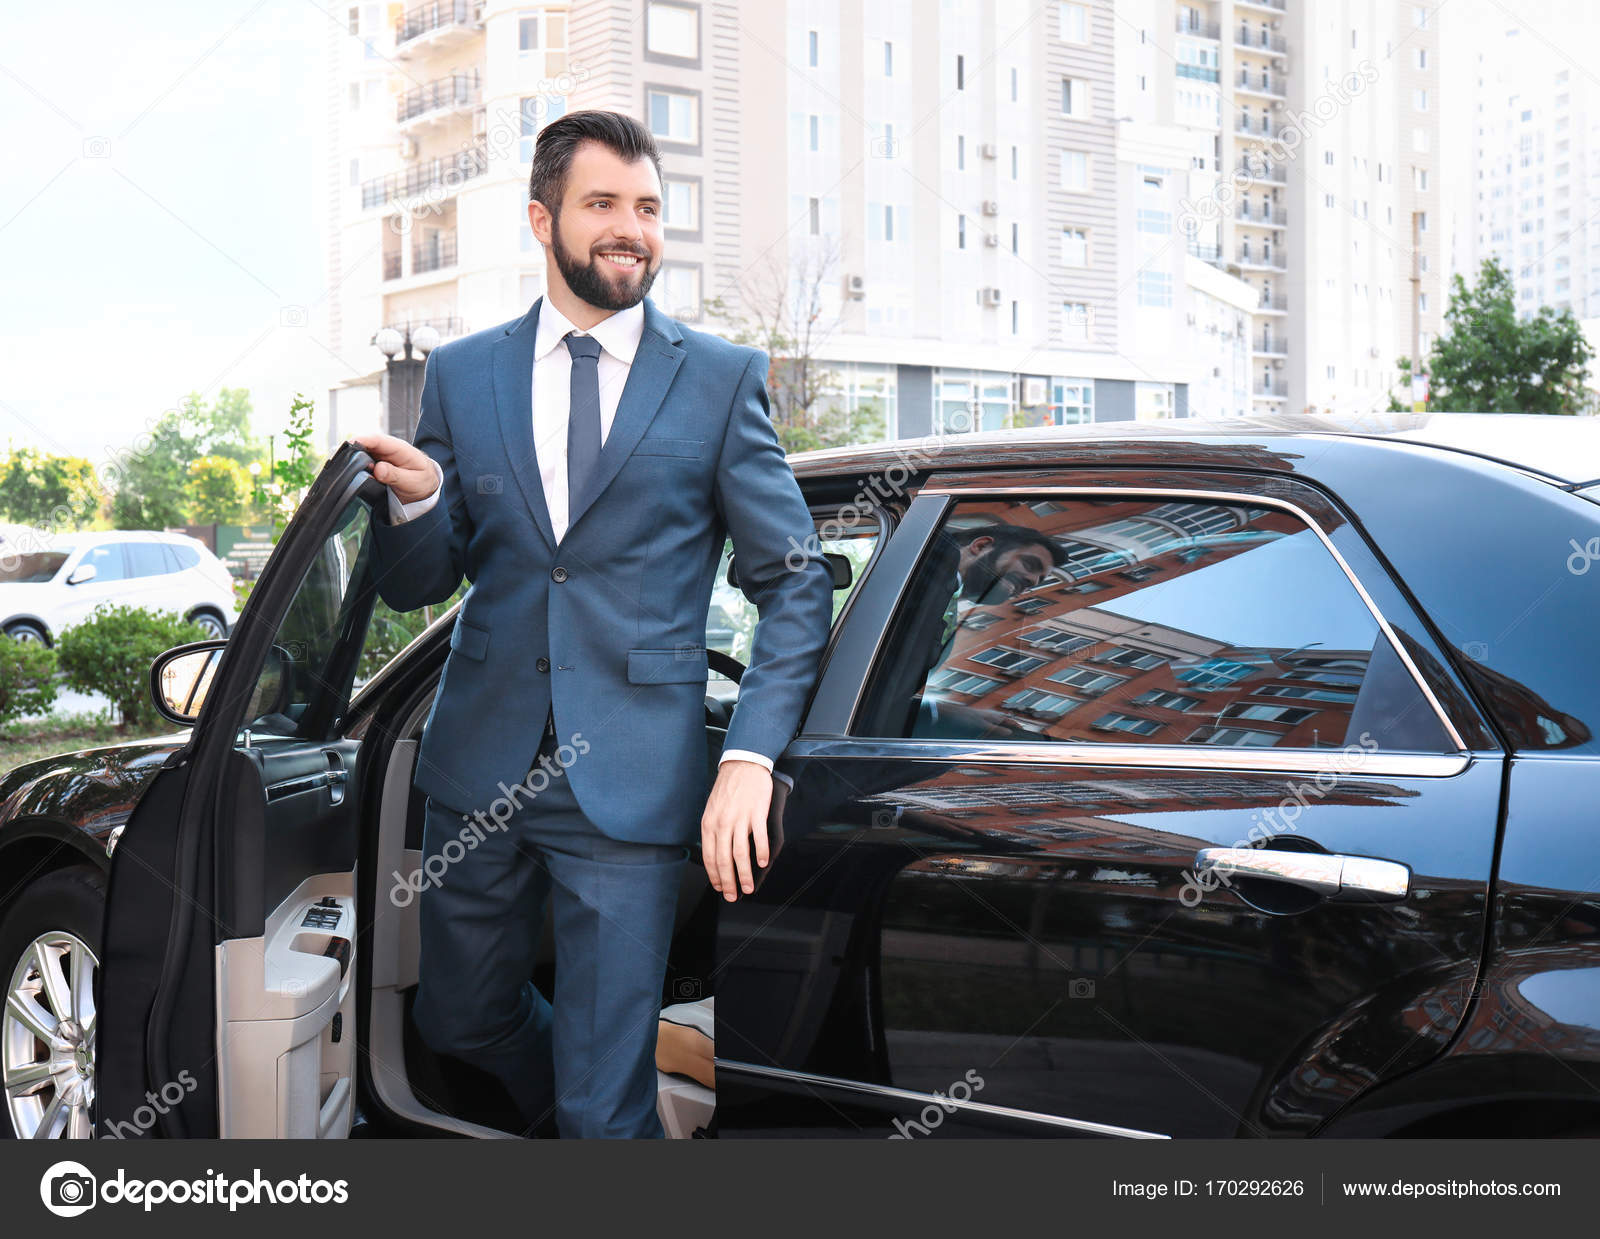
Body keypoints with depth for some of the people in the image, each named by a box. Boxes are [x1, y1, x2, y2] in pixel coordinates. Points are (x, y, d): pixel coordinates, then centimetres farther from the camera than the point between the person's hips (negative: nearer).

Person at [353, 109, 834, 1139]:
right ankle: (590, 1105, 47)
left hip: (630, 781, -3)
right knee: (461, 1022, 21)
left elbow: (796, 582, -1)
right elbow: (415, 588, 9)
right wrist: (416, 502, -14)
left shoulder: (722, 379, 0)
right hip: (481, 768, 4)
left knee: (603, 1099, -2)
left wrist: (751, 758, -13)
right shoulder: (462, 376, 7)